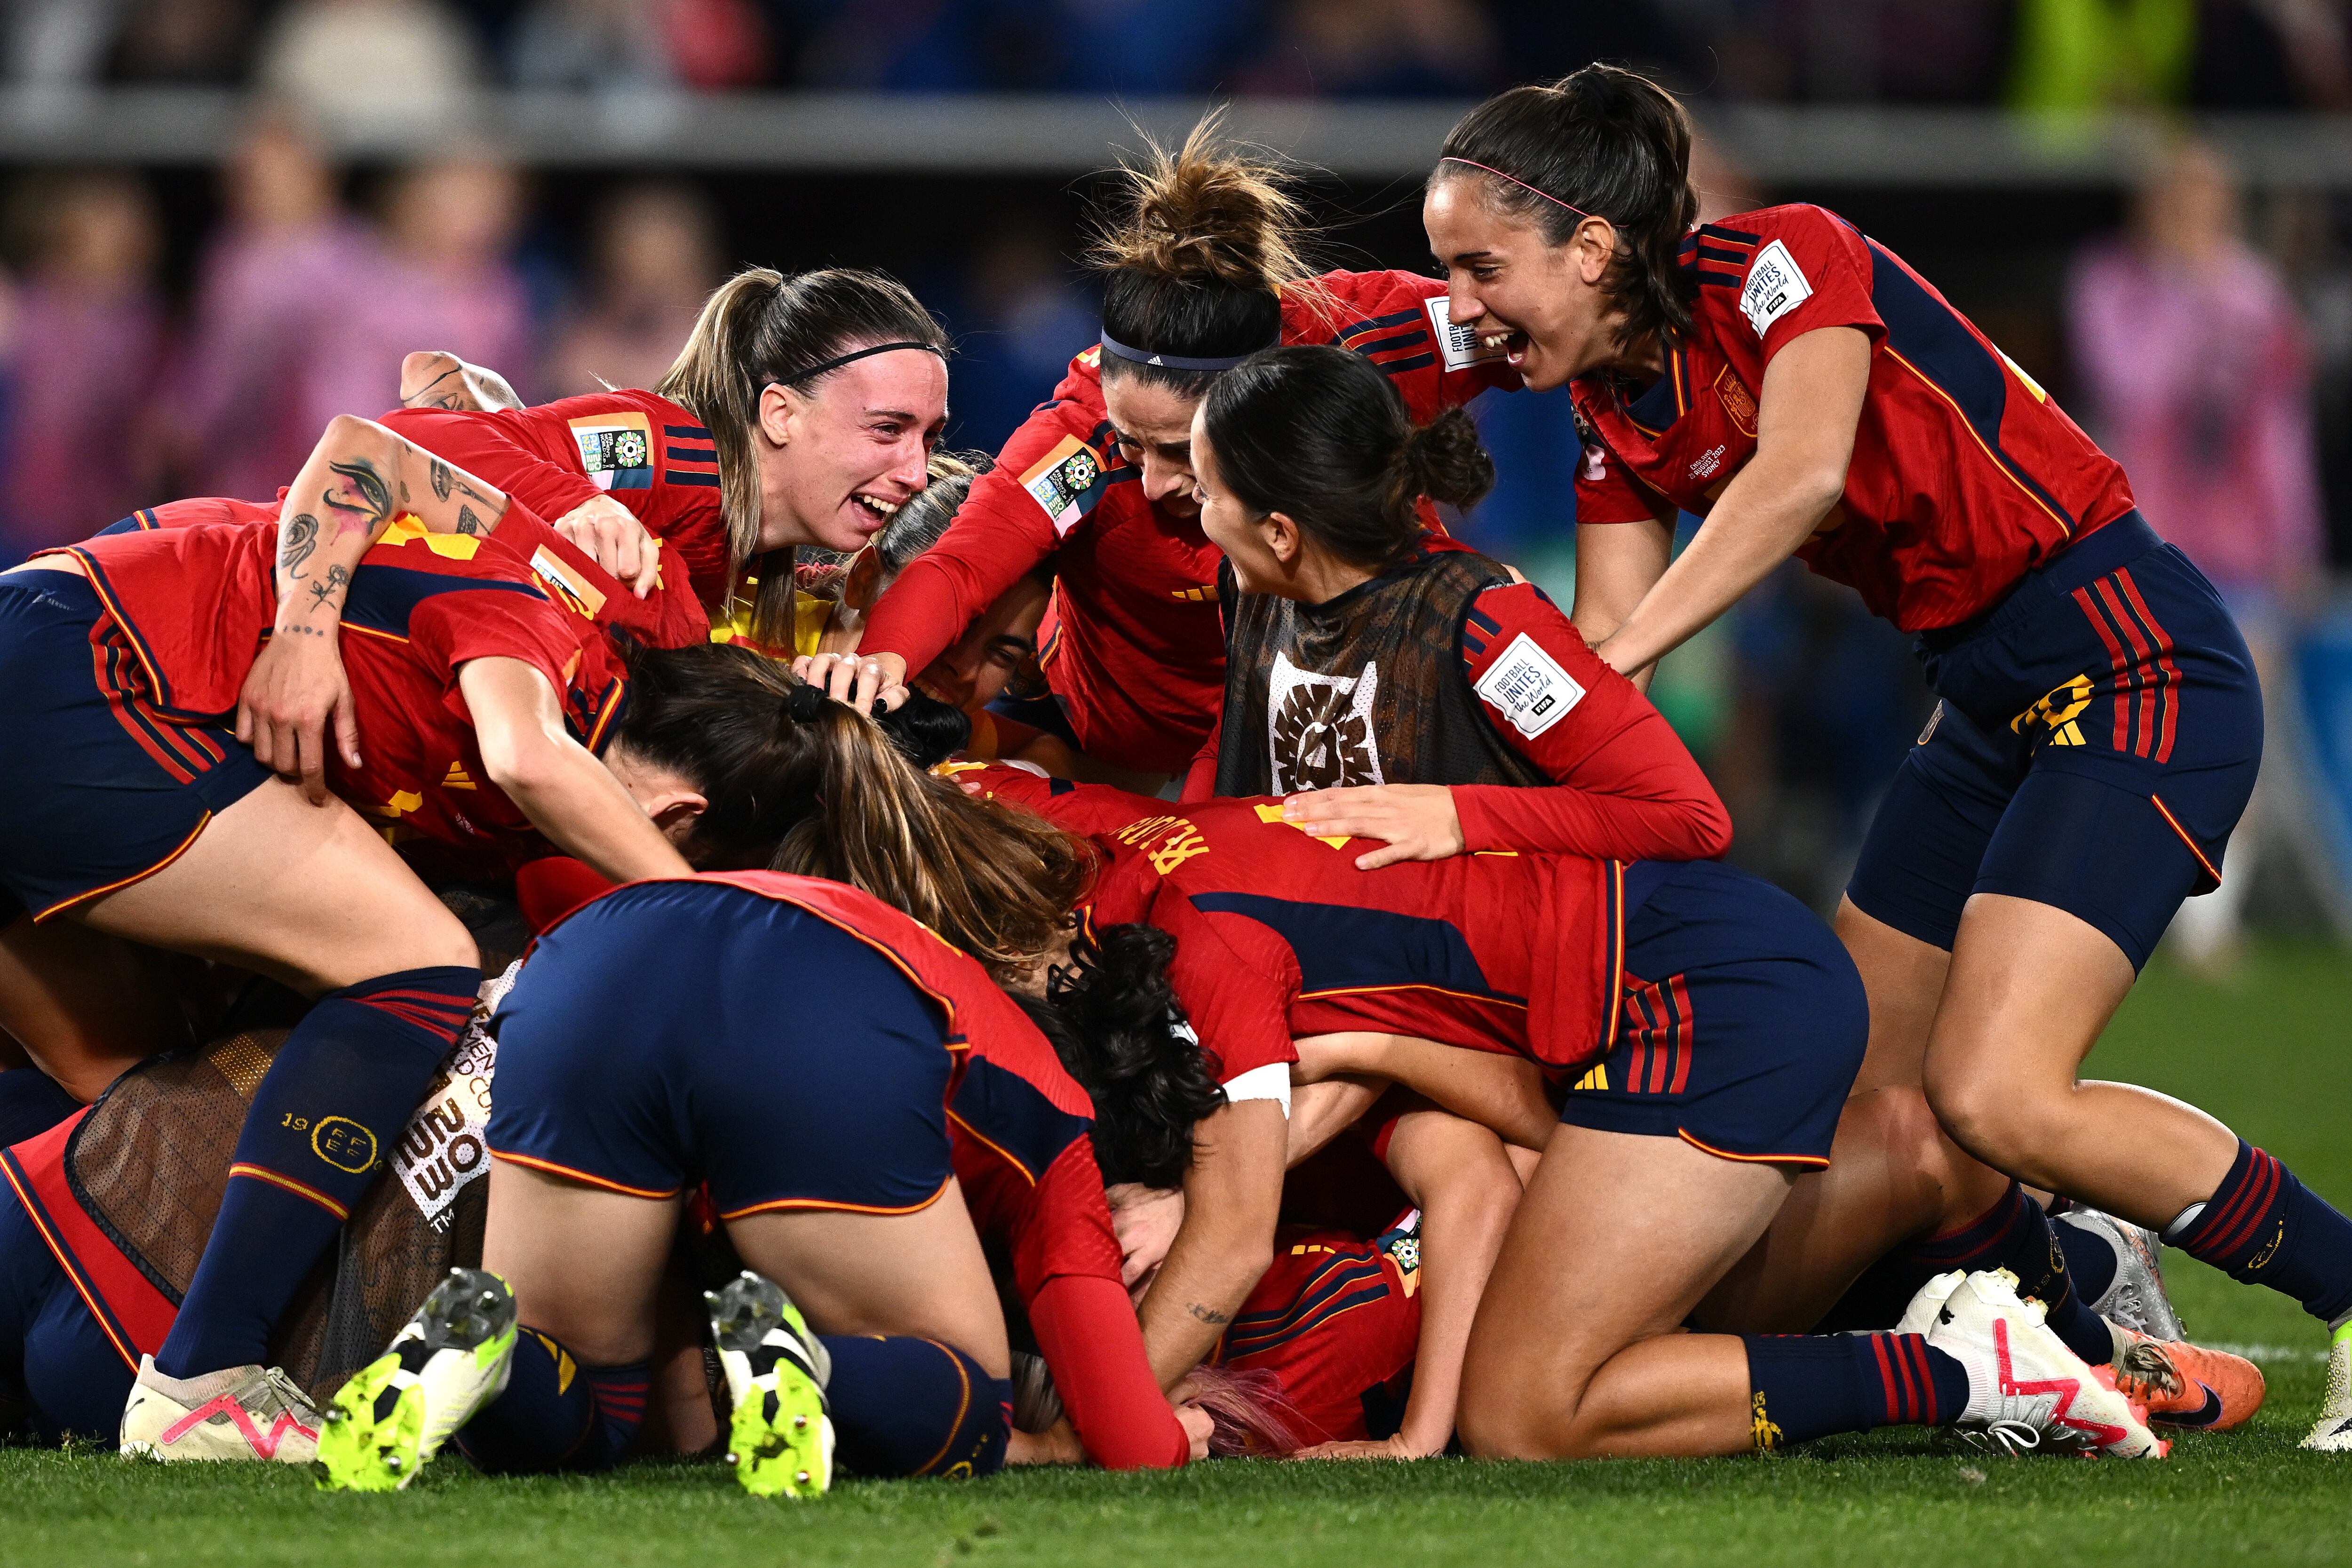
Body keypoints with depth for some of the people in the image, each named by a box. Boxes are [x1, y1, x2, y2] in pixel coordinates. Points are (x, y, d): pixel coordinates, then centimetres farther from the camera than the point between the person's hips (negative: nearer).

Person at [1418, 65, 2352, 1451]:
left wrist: (1618, 655, -37)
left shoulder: (1786, 261, -15)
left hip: (2134, 662, -9)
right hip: (1993, 701, 9)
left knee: (1994, 1097, -20)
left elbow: (1800, 472, -32)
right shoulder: (1620, 409, 8)